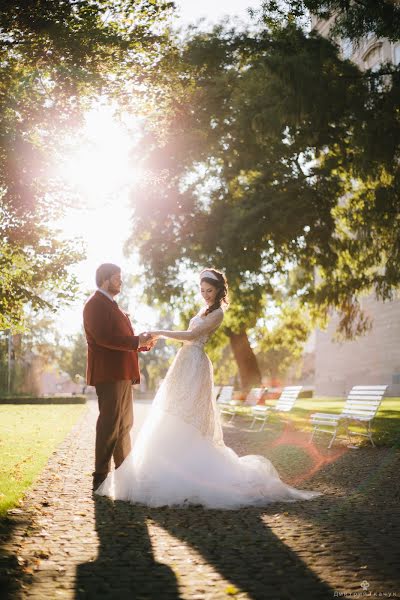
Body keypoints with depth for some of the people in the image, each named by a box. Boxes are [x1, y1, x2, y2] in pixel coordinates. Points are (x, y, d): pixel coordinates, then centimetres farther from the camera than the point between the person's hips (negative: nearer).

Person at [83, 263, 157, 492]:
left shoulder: (111, 305, 23)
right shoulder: (96, 305, -10)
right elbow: (104, 338, -21)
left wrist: (142, 344, 10)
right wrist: (136, 341, -18)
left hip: (121, 374, 11)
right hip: (109, 373, -11)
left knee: (124, 424, 16)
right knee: (110, 424, -9)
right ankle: (101, 475, -4)